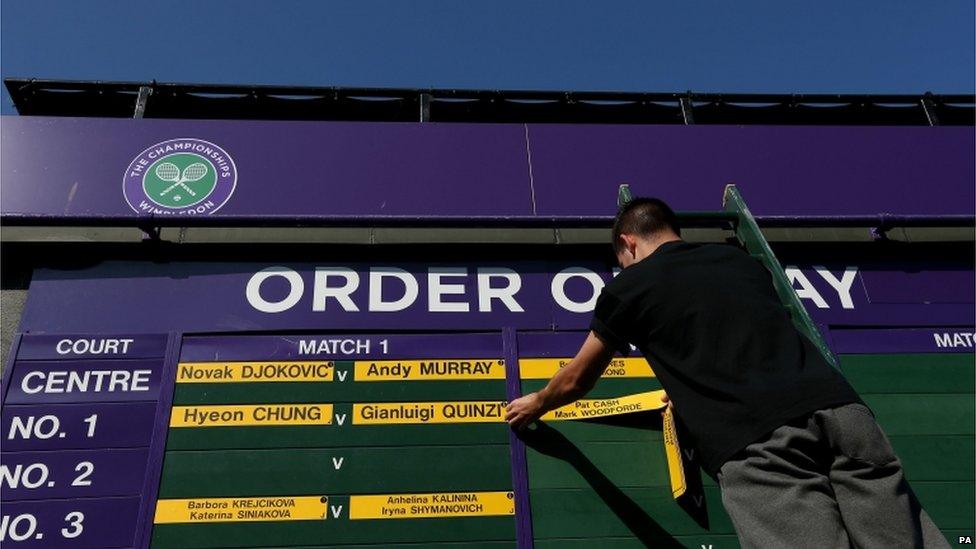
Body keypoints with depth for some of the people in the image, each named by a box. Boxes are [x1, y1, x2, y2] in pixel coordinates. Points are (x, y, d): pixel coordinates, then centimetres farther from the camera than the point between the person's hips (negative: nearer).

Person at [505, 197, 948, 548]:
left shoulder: (628, 287, 15)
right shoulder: (744, 261, 30)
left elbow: (575, 382, 29)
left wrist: (535, 404, 50)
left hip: (756, 440, -5)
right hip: (839, 409, 5)